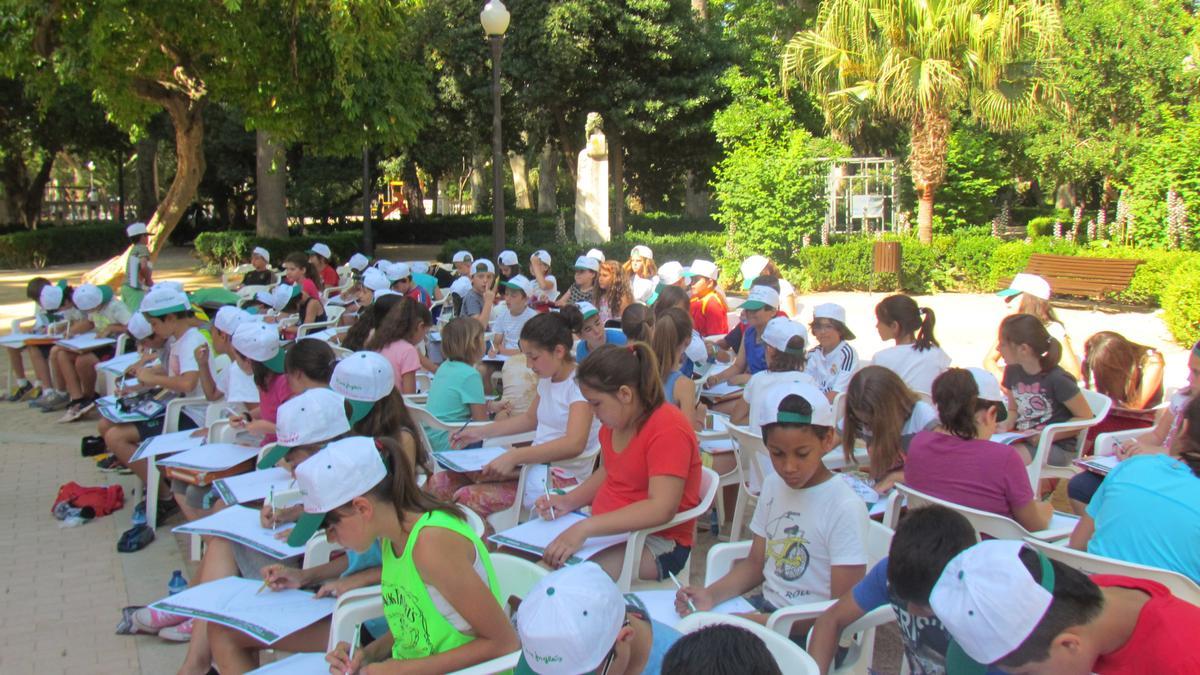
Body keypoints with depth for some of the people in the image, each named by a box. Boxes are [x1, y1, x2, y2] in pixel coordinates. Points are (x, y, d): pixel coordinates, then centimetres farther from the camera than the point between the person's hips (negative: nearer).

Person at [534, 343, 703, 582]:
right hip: (608, 527, 8)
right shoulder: (614, 421, 7)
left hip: (658, 541, -8)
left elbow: (661, 509, -29)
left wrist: (586, 527, -35)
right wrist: (568, 501, 5)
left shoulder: (668, 429, -20)